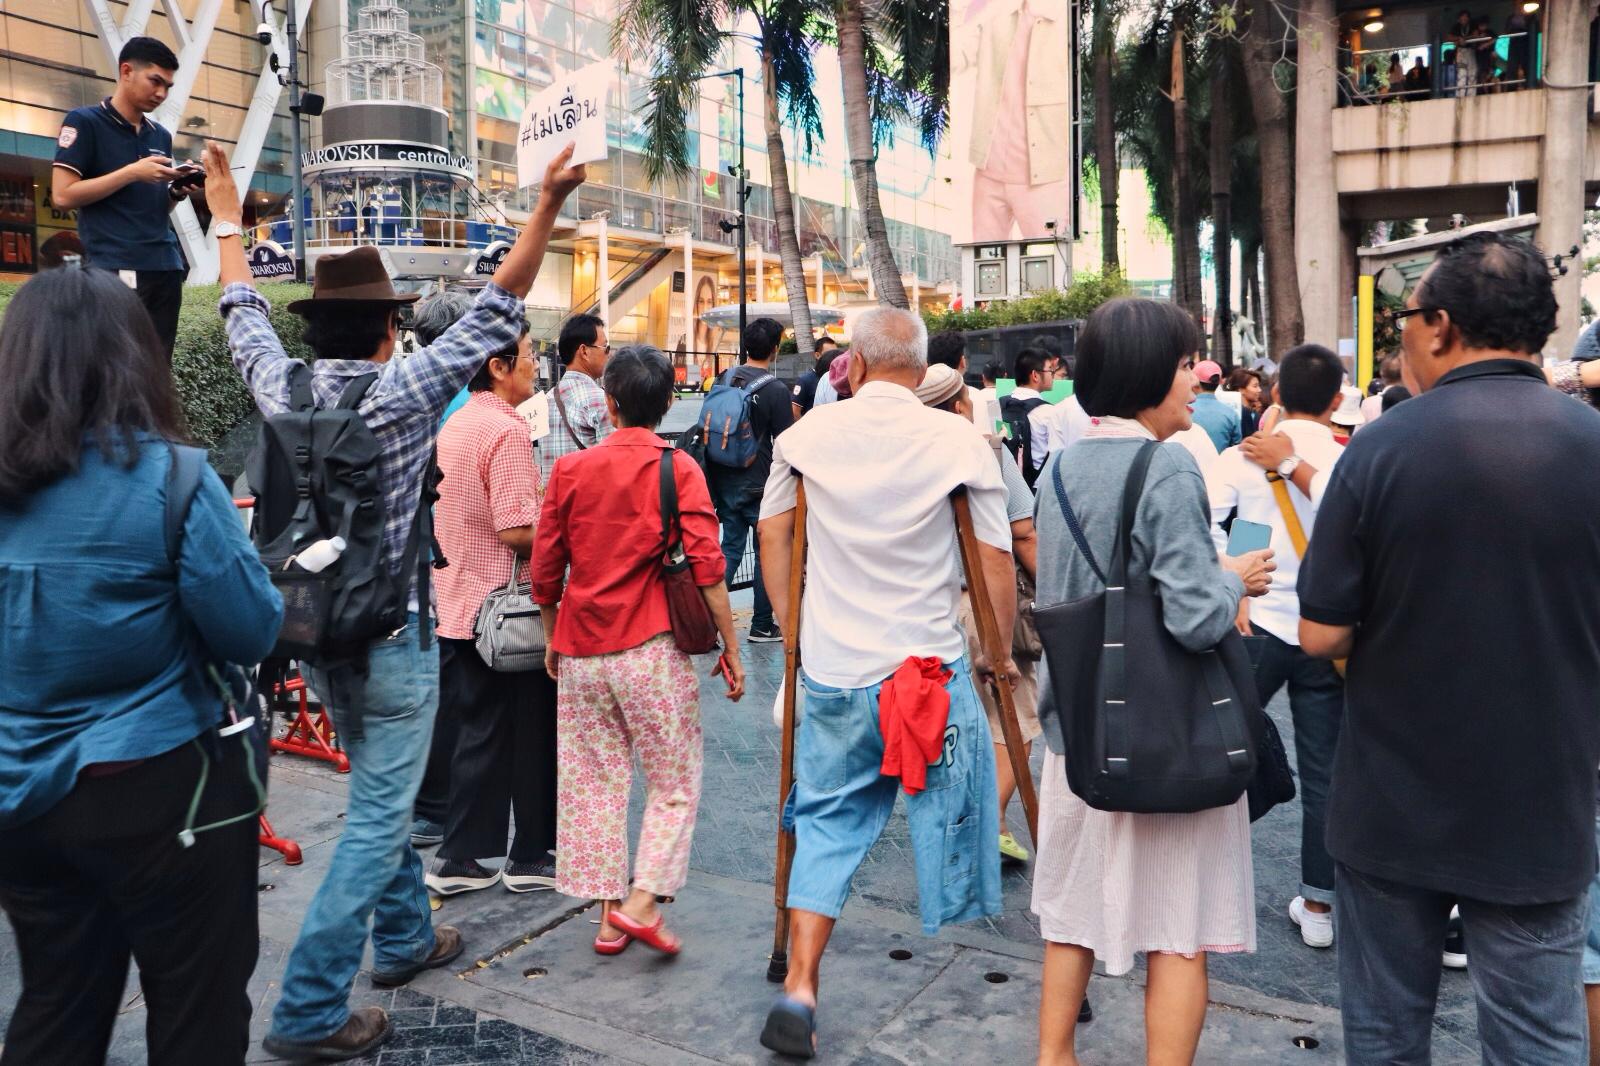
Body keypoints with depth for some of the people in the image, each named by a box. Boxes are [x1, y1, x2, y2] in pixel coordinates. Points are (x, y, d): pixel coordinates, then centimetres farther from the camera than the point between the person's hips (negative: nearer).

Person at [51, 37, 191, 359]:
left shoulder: (161, 135, 18)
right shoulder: (84, 122, 0)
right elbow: (63, 195, -9)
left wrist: (178, 192, 2)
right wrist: (133, 172, -12)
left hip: (165, 267, 6)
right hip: (117, 271, -6)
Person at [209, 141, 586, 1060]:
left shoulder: (284, 390, -2)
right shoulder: (401, 391, -16)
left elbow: (245, 316, 17)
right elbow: (497, 314, -13)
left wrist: (228, 219, 31)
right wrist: (548, 207, -13)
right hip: (392, 633, -7)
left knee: (383, 792, 24)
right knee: (378, 817, 2)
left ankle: (405, 936, 40)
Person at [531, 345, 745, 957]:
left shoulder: (570, 469, 3)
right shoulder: (678, 469, -6)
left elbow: (545, 568, 6)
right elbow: (706, 568, -11)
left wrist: (552, 641, 19)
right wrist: (731, 647, -4)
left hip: (580, 650, 3)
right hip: (651, 648, -3)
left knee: (593, 783, 13)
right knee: (675, 782, 10)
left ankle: (608, 916, 18)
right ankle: (642, 901, 0)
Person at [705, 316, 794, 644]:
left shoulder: (724, 379, 3)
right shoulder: (776, 390, -14)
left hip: (724, 480, 5)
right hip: (759, 485, -5)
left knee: (730, 547, 14)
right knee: (766, 552, 8)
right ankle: (762, 626, 15)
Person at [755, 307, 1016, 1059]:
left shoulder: (808, 433, 1)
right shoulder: (958, 440, -7)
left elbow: (771, 529, 12)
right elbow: (997, 561, -3)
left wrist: (791, 623, 23)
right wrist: (1001, 652, 11)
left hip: (832, 672, 3)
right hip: (932, 672, -2)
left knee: (826, 823, 15)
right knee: (948, 827, 12)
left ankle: (798, 993, 10)